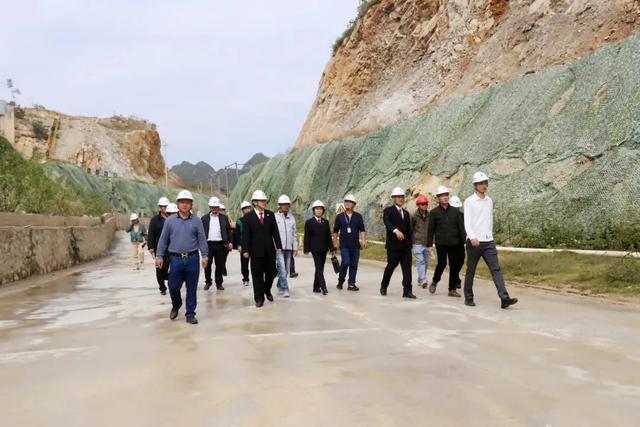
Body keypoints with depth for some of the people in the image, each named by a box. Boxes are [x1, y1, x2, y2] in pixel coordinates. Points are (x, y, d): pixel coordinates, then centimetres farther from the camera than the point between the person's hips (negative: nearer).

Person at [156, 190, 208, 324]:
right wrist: (159, 256, 2)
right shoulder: (170, 221, 4)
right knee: (173, 287, 3)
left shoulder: (197, 221, 3)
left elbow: (202, 239, 2)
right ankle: (176, 305, 32)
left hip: (192, 259, 0)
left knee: (192, 288, 5)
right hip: (176, 259, 0)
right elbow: (163, 240, 6)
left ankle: (190, 314, 16)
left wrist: (205, 256, -5)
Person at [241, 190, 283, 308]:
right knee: (257, 276, 3)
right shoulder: (248, 217, -2)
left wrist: (278, 246, -3)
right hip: (256, 251, -3)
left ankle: (267, 291, 35)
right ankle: (259, 298, 14)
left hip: (270, 250, 3)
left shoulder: (270, 215, 7)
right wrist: (245, 250, -12)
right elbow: (245, 235, -5)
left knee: (271, 273, 9)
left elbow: (275, 232, 5)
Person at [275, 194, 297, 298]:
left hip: (289, 247, 5)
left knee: (286, 269, 10)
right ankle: (285, 289, -6)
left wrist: (295, 247, 9)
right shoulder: (274, 217, -4)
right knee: (282, 269, -10)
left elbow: (294, 233, 13)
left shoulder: (291, 217, 10)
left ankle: (279, 285, 27)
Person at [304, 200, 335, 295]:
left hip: (324, 249, 5)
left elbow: (329, 236, 10)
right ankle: (323, 287, -18)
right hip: (315, 249, -5)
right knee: (319, 268, -12)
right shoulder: (309, 222, -2)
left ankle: (316, 287, 18)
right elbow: (307, 237, -4)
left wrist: (332, 248, 6)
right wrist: (306, 249, -9)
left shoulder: (325, 222, 10)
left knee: (320, 268, 9)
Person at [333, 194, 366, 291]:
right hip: (344, 245, -2)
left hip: (355, 245, 2)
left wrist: (364, 241, -6)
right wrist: (335, 243, 9)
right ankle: (340, 281, 6)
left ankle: (351, 284, 11)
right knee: (345, 262, -15)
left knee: (354, 265, 3)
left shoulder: (358, 216, 7)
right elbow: (335, 231, 11)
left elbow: (362, 230, 5)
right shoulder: (339, 216, 6)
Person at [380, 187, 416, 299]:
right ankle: (383, 286, 25)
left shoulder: (406, 213, 18)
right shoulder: (388, 211, -2)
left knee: (407, 268, -2)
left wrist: (409, 244, 10)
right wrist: (396, 230, -40)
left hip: (405, 246, 5)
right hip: (393, 246, -5)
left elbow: (409, 230, 18)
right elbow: (387, 222, -23)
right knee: (390, 267, 3)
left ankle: (407, 291, -2)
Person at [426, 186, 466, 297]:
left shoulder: (455, 211, 8)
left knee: (454, 266, 3)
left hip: (454, 243, 3)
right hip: (441, 243, -3)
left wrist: (464, 241, 2)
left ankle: (452, 289, 12)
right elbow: (430, 230, 2)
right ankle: (434, 282, 18)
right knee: (442, 264, -10)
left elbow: (461, 227, 8)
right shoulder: (434, 212, 2)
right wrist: (429, 245, -2)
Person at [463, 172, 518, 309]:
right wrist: (472, 237, -27)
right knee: (471, 271, 6)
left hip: (489, 242, 4)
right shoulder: (469, 201, -4)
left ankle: (504, 298, -14)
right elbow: (467, 222, -13)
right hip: (474, 242, -4)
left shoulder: (489, 201, 13)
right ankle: (468, 298, 19)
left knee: (496, 269, -7)